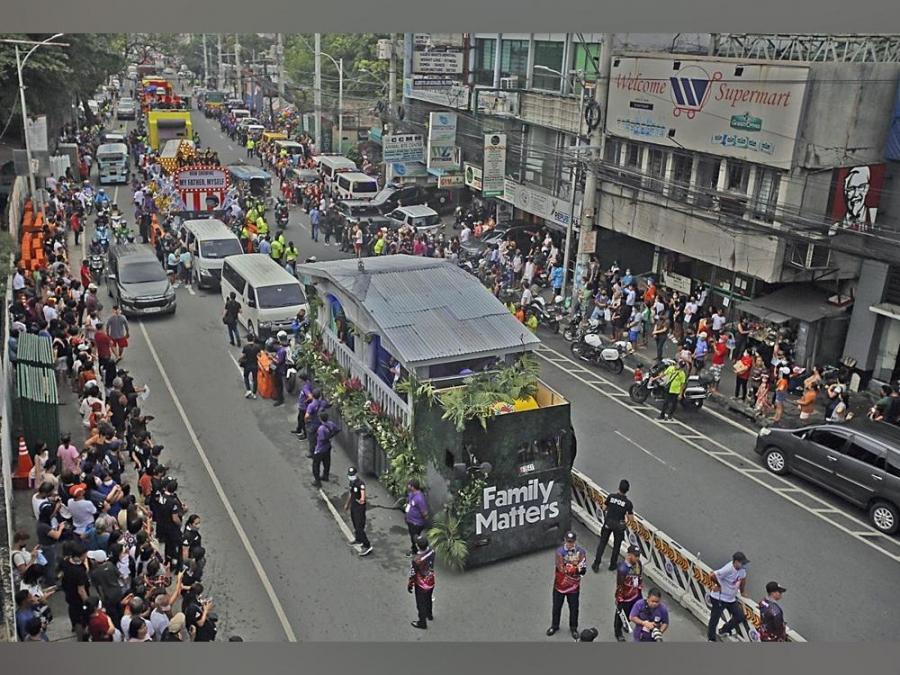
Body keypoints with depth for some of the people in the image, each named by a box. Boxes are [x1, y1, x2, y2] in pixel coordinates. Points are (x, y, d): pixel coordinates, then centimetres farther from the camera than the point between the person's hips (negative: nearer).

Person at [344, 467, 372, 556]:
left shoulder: (361, 484, -24)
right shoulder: (351, 482, 4)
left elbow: (363, 494, -39)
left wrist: (361, 500, -54)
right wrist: (347, 504, 28)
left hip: (360, 507, -9)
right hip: (353, 506, 9)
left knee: (360, 527, -10)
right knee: (355, 525, 25)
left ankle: (367, 546, -6)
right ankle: (358, 540, 47)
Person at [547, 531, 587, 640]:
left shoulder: (581, 552, -11)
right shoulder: (559, 552, -15)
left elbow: (583, 570, -16)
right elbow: (562, 569, -24)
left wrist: (568, 568, -33)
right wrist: (576, 567, -29)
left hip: (574, 586, 0)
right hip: (560, 585, 0)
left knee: (574, 608, 15)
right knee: (556, 607, 17)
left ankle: (573, 628, 37)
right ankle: (554, 626, 38)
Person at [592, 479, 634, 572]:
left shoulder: (611, 496, -13)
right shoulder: (628, 503, -17)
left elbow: (604, 508, -1)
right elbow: (630, 517, -10)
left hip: (608, 523, 1)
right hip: (619, 525, -1)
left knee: (602, 543, 14)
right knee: (616, 545, 20)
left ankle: (596, 565, 15)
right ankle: (612, 564, 33)